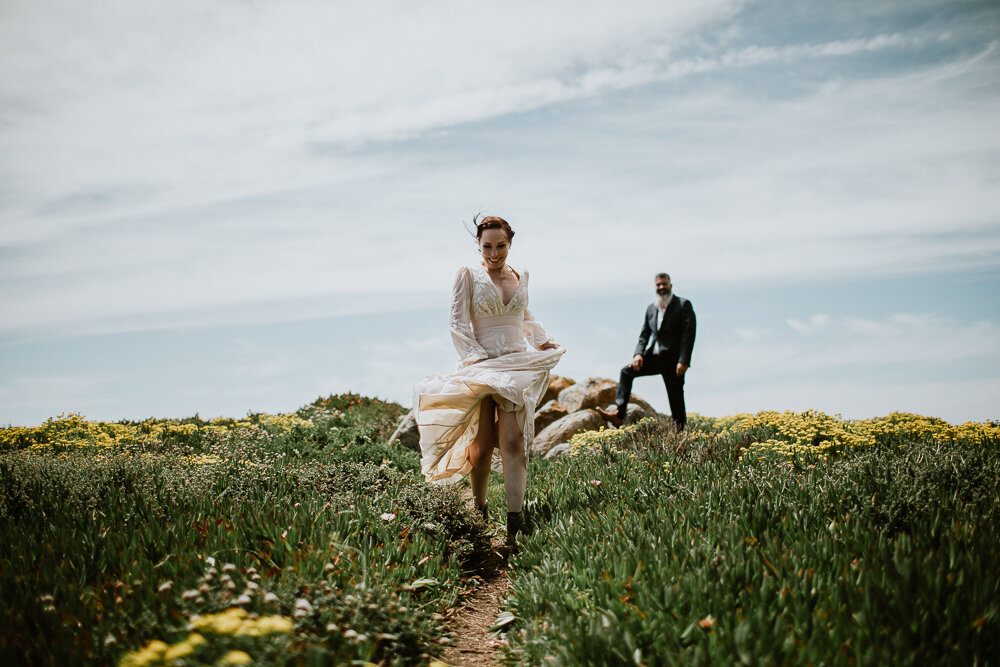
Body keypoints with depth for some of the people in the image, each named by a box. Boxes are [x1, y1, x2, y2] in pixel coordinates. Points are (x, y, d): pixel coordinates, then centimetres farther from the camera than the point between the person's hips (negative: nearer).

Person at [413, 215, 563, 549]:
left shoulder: (521, 276, 13)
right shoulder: (469, 275, 1)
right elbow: (459, 324, -4)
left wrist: (543, 341, 15)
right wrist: (478, 359, -14)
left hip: (518, 364, 2)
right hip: (480, 365, -2)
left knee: (513, 442, -12)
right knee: (482, 444, 0)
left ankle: (514, 525, -15)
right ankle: (479, 510, 24)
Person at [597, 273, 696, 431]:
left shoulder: (683, 305, -5)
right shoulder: (651, 308, 14)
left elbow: (689, 334, -11)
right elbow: (644, 334, 15)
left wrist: (683, 361, -20)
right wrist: (639, 353, -4)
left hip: (673, 359, -6)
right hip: (653, 357, 6)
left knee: (676, 399, 0)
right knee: (627, 371, -7)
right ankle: (619, 415, -12)